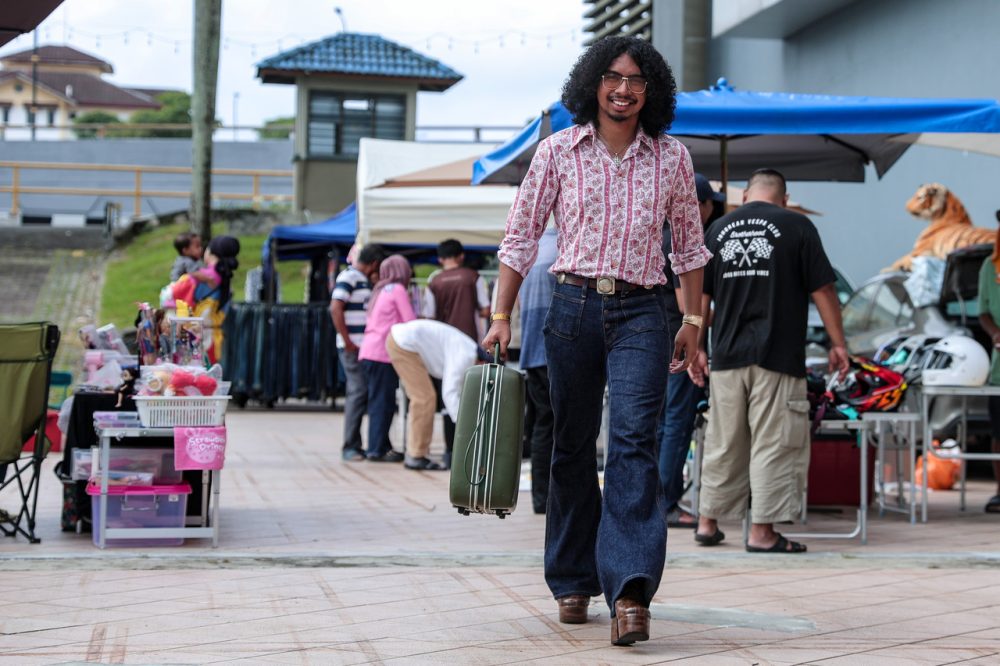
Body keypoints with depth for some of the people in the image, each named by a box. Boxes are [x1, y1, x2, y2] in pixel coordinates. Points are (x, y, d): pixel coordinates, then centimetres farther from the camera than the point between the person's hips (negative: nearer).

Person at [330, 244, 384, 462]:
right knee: (358, 393, -9)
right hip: (353, 347, -9)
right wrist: (347, 342, -18)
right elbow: (335, 308, -18)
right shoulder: (348, 278, -9)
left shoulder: (365, 281, 18)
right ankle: (350, 447, -5)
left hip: (367, 346, 9)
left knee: (366, 393, 9)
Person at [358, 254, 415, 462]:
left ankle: (381, 447, 13)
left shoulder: (380, 291, 20)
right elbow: (411, 323, -7)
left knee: (379, 401, 11)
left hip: (368, 351, 8)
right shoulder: (398, 290, -3)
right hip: (383, 353, -8)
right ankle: (378, 449, -7)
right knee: (383, 402, -6)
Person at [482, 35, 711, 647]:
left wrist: (693, 320, 15)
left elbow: (689, 243, 16)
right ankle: (574, 583, 19)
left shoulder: (672, 158, 6)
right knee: (572, 447, 7)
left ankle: (630, 591, -24)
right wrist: (502, 316, 1)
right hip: (574, 306, 1)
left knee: (634, 441, -16)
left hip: (641, 314, -1)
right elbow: (522, 235, 6)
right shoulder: (559, 151, 4)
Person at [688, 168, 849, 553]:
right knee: (773, 445, -1)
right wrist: (838, 344, 5)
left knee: (722, 442, 13)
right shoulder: (796, 226, -2)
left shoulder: (717, 229, 10)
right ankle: (763, 532, -1)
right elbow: (822, 291, -2)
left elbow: (700, 296, 11)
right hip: (778, 355, -4)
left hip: (727, 355, 4)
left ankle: (708, 522, 20)